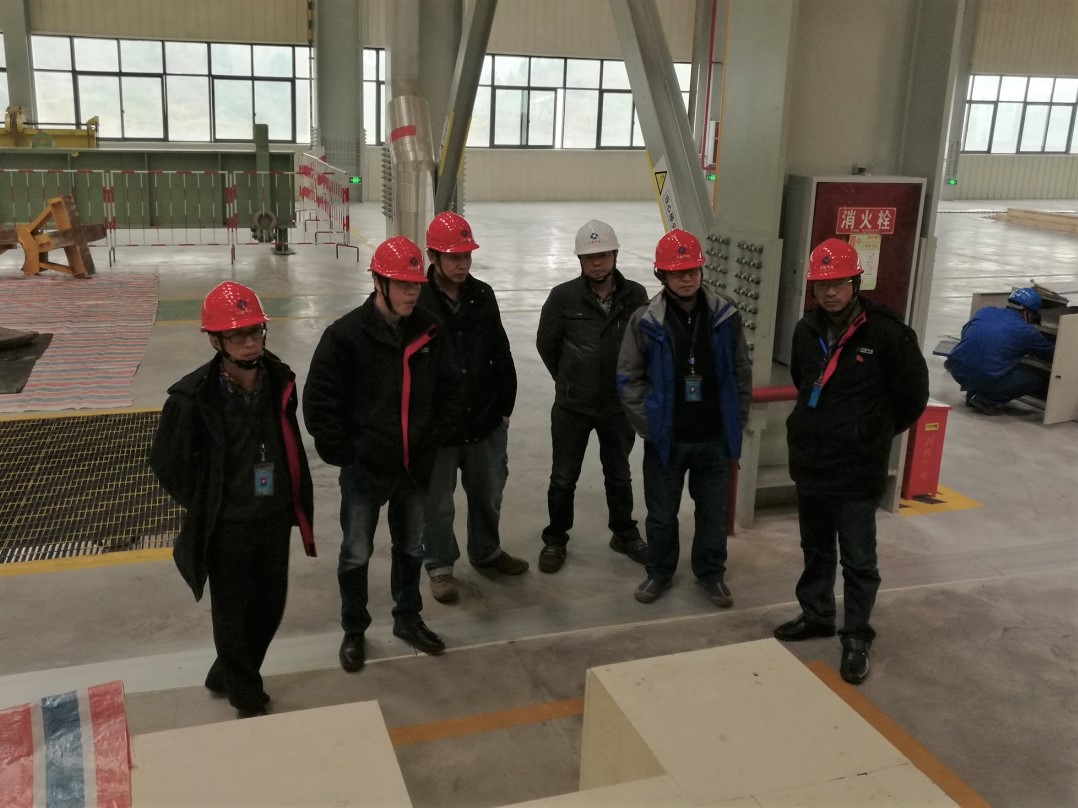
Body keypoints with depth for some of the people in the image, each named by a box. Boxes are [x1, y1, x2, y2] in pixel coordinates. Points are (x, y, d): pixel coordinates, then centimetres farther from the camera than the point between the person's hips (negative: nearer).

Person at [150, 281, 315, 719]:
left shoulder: (280, 380, -7)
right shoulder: (193, 397, -22)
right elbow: (166, 461, -8)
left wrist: (295, 500, 12)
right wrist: (205, 508, -2)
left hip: (275, 518, 5)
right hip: (227, 527, -5)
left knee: (270, 606, 19)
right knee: (233, 615, 13)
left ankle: (227, 676, 44)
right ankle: (247, 697, 36)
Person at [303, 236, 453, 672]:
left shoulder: (428, 331, -2)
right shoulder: (347, 334, -17)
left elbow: (442, 390, 11)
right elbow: (319, 401, -14)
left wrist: (432, 438, 7)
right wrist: (341, 453, -11)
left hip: (415, 466, 4)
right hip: (364, 468, -4)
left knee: (411, 547, 19)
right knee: (356, 553, 10)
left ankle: (408, 619, 40)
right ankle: (354, 631, 30)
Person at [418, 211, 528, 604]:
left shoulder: (482, 295, 2)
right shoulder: (417, 302, -13)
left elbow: (501, 354, 9)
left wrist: (505, 406, 9)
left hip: (486, 422, 5)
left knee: (488, 494, 20)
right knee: (437, 503, 10)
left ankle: (486, 551, 43)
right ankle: (440, 566, 30)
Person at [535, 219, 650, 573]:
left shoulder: (635, 295, -10)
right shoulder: (563, 297, -14)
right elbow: (546, 344, -1)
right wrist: (569, 381, 9)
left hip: (619, 405, 2)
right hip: (571, 407, -1)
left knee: (619, 476, 19)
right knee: (563, 479, 11)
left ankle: (625, 534, 38)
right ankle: (555, 540, 29)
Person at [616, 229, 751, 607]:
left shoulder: (725, 316, -6)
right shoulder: (646, 321, -10)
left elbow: (742, 375, 2)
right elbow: (629, 379, -4)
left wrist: (736, 423, 2)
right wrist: (649, 426, -7)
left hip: (714, 438, 1)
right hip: (665, 439, -1)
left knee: (713, 512, 15)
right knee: (661, 514, 14)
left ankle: (711, 572, 36)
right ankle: (659, 572, 35)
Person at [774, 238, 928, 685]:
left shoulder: (887, 333, -15)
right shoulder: (807, 331, 1)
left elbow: (913, 396, -4)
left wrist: (875, 435, 6)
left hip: (857, 469, -5)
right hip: (808, 462, 6)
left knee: (858, 560, 5)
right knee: (815, 548, 20)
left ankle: (857, 637, 19)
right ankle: (816, 615, 37)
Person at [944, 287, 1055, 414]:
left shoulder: (985, 312, 13)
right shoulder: (1026, 331, 1)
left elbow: (965, 331, 31)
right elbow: (1050, 354, 17)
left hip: (957, 371, 6)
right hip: (986, 379, -6)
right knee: (1037, 380, 11)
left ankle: (974, 392, 19)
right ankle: (988, 400, 1)